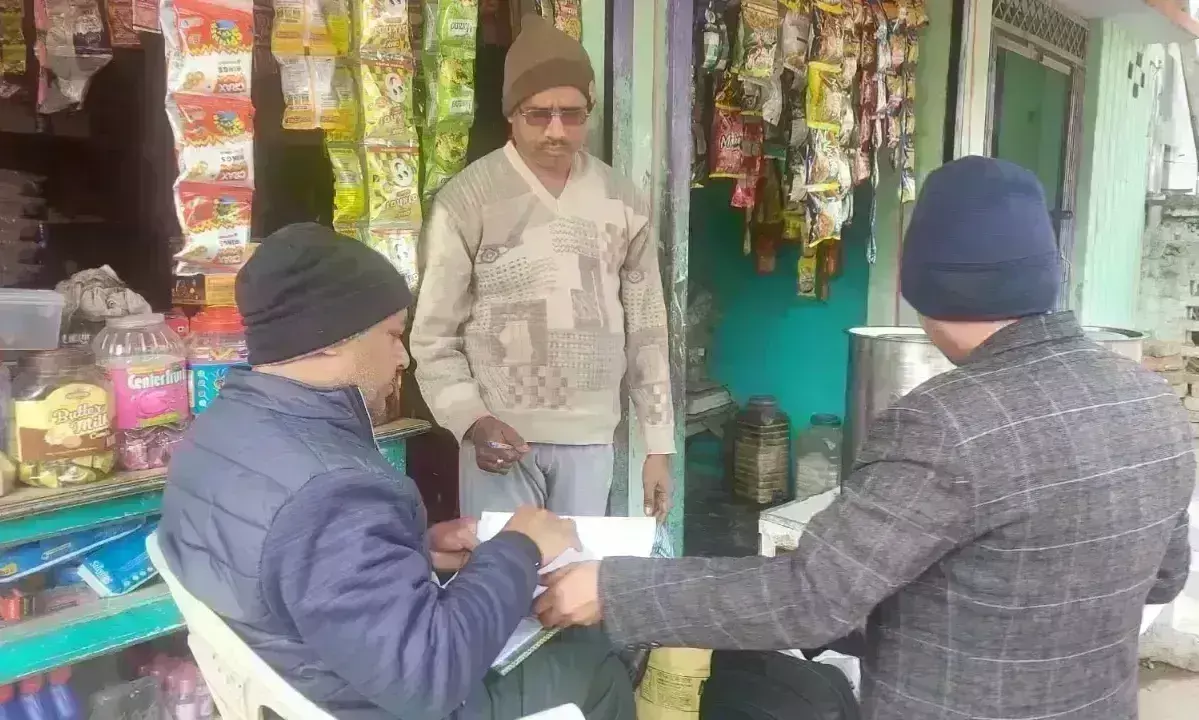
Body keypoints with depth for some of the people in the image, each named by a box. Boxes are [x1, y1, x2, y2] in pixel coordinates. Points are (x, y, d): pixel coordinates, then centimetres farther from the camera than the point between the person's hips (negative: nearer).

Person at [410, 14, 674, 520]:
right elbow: (433, 336, -4)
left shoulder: (621, 203, 3)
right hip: (501, 436, -2)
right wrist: (472, 421, -19)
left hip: (590, 438, 3)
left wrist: (658, 444, 6)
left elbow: (646, 331, 7)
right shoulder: (465, 201, -7)